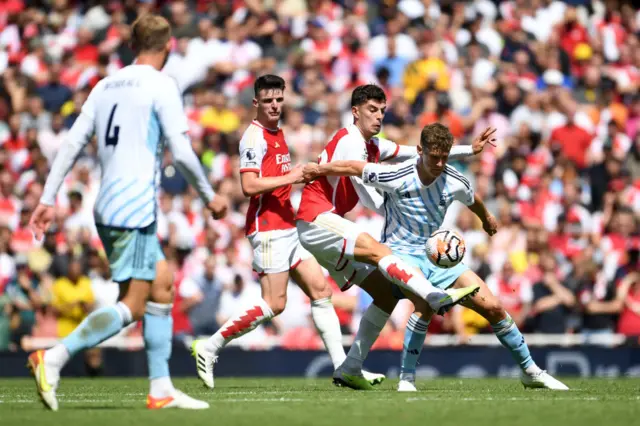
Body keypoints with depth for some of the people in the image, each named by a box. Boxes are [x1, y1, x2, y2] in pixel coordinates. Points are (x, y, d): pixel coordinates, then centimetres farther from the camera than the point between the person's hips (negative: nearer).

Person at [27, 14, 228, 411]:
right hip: (135, 209, -8)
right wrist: (210, 196, 3)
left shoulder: (106, 85, 15)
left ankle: (162, 389, 13)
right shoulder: (161, 85, -5)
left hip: (107, 207, 8)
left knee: (162, 286, 15)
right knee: (132, 306, -8)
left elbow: (72, 144, 11)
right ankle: (54, 357, -21)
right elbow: (181, 151, -10)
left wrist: (48, 199, 11)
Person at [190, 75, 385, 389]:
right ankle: (209, 348, -3)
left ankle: (343, 366, 7)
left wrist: (303, 173, 16)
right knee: (274, 304, -11)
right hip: (268, 228, -10)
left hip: (287, 227, 10)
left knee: (320, 289, 6)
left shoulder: (277, 134, 17)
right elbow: (249, 186, -22)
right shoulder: (254, 136, -13)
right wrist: (289, 178, -21)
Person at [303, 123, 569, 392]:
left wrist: (486, 219, 37)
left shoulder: (455, 182, -8)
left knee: (492, 306, -5)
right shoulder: (396, 177, -20)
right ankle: (407, 378, -21)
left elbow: (473, 201, 17)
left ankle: (530, 372, 13)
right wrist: (316, 170, 6)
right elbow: (353, 168, -6)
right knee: (426, 302, -35)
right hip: (401, 252, -4)